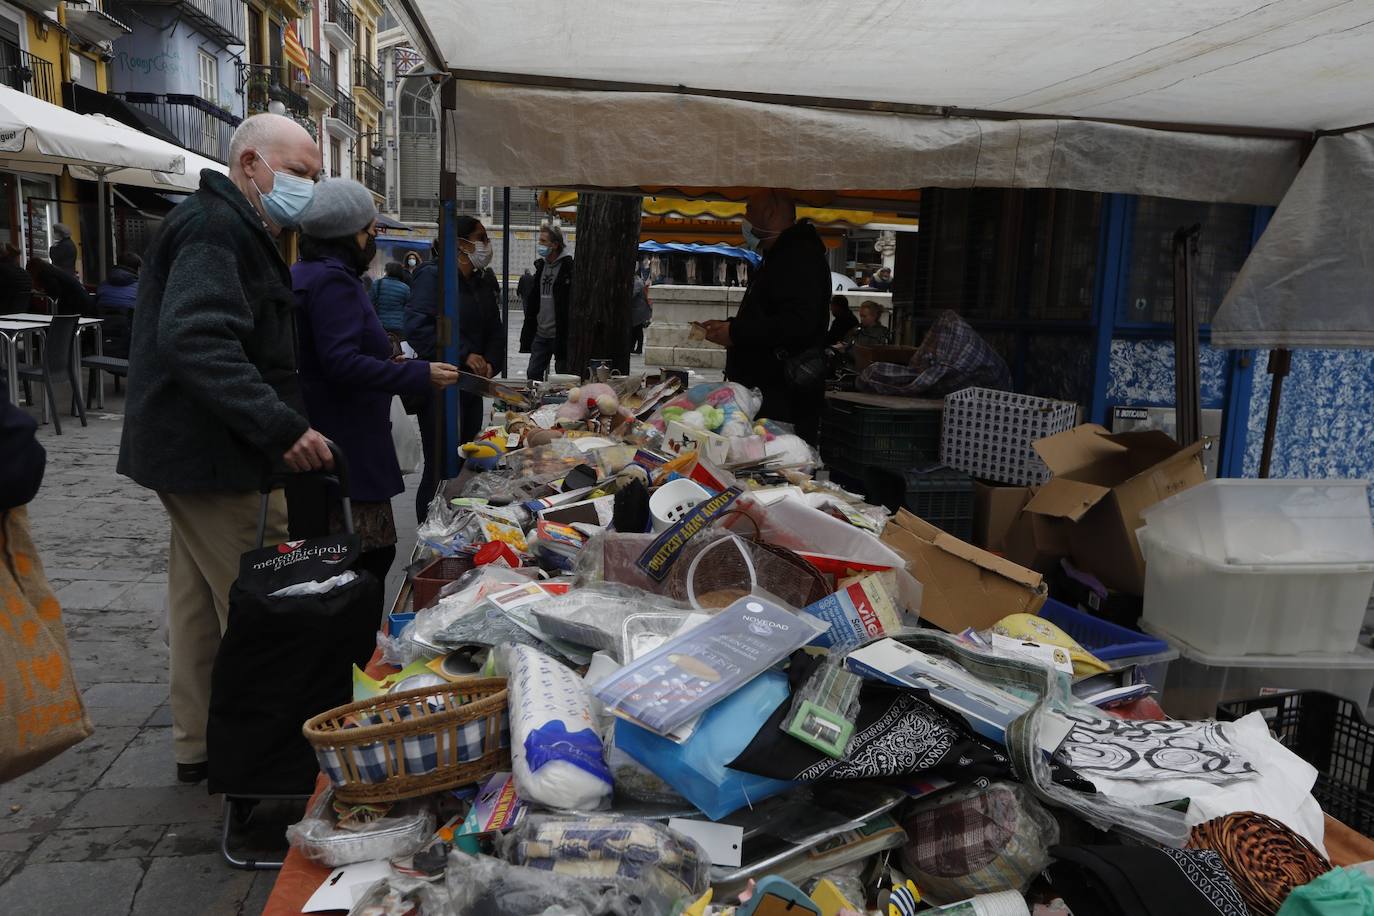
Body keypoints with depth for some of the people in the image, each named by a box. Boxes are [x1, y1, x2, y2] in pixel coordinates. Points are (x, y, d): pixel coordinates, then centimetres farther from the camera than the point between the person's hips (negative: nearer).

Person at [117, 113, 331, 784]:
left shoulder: (235, 230, 20)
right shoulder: (215, 227, -15)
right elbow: (195, 340, -30)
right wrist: (281, 427, -34)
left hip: (196, 452, 11)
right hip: (215, 459, -11)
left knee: (201, 604, 17)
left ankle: (198, 745, 30)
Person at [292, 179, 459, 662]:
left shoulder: (305, 274, 17)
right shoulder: (333, 280, -15)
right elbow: (343, 363, -23)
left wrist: (384, 363, 20)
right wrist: (420, 374, -20)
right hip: (345, 447, -11)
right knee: (371, 554, -5)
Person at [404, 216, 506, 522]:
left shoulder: (484, 281, 13)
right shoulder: (433, 275, -11)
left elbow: (495, 330, 17)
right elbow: (418, 327, -22)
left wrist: (490, 362, -3)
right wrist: (465, 354, -24)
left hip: (472, 387, 8)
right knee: (440, 467, -5)